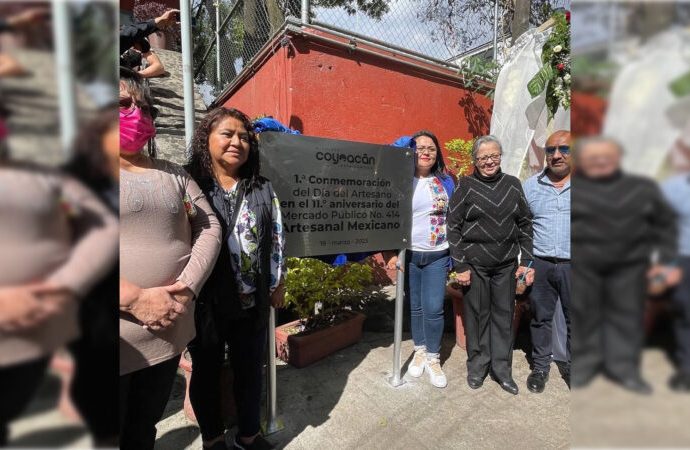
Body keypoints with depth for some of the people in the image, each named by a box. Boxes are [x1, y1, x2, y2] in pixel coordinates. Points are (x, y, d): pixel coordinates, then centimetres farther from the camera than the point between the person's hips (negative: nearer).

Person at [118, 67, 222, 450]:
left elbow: (209, 228, 4)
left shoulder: (174, 174, 10)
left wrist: (187, 287, -11)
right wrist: (136, 299, -21)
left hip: (168, 331, 4)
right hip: (124, 339, -4)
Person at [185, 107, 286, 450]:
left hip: (252, 301, 2)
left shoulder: (263, 189, 4)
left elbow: (276, 238, 6)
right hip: (204, 302, -2)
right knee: (206, 372, 18)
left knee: (250, 370, 17)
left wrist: (277, 283, 6)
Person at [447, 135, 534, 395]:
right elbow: (453, 227, -6)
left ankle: (502, 368, 27)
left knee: (504, 315, 10)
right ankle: (477, 366, 26)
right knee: (477, 315, 7)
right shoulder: (465, 186, -4)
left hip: (506, 265, 3)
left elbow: (525, 224, 10)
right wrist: (460, 266, -9)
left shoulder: (513, 185, 6)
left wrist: (526, 262, 6)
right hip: (474, 265, -3)